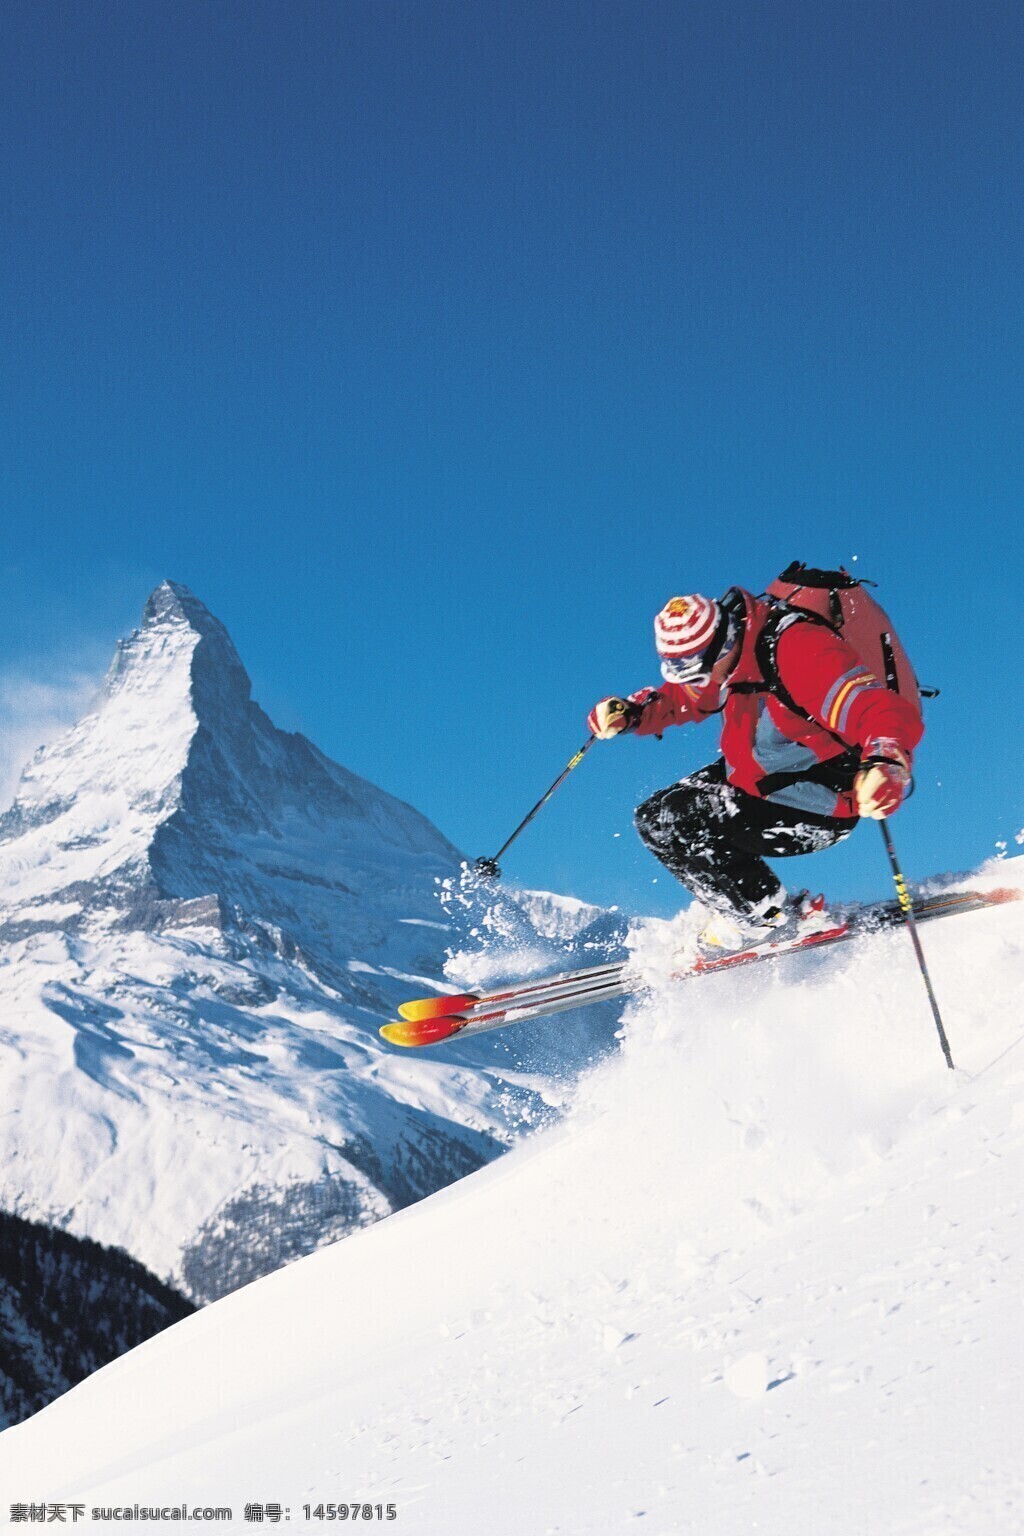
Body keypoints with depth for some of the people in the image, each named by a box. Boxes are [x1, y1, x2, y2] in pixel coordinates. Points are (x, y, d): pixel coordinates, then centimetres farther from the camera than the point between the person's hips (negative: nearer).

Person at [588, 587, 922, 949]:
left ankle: (771, 916, -3)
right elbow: (680, 698, 15)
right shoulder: (727, 660, -4)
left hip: (813, 808, -9)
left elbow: (885, 713, -38)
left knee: (664, 823, -15)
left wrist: (886, 764, -59)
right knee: (656, 815, 8)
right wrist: (631, 713, -5)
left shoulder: (795, 650, -31)